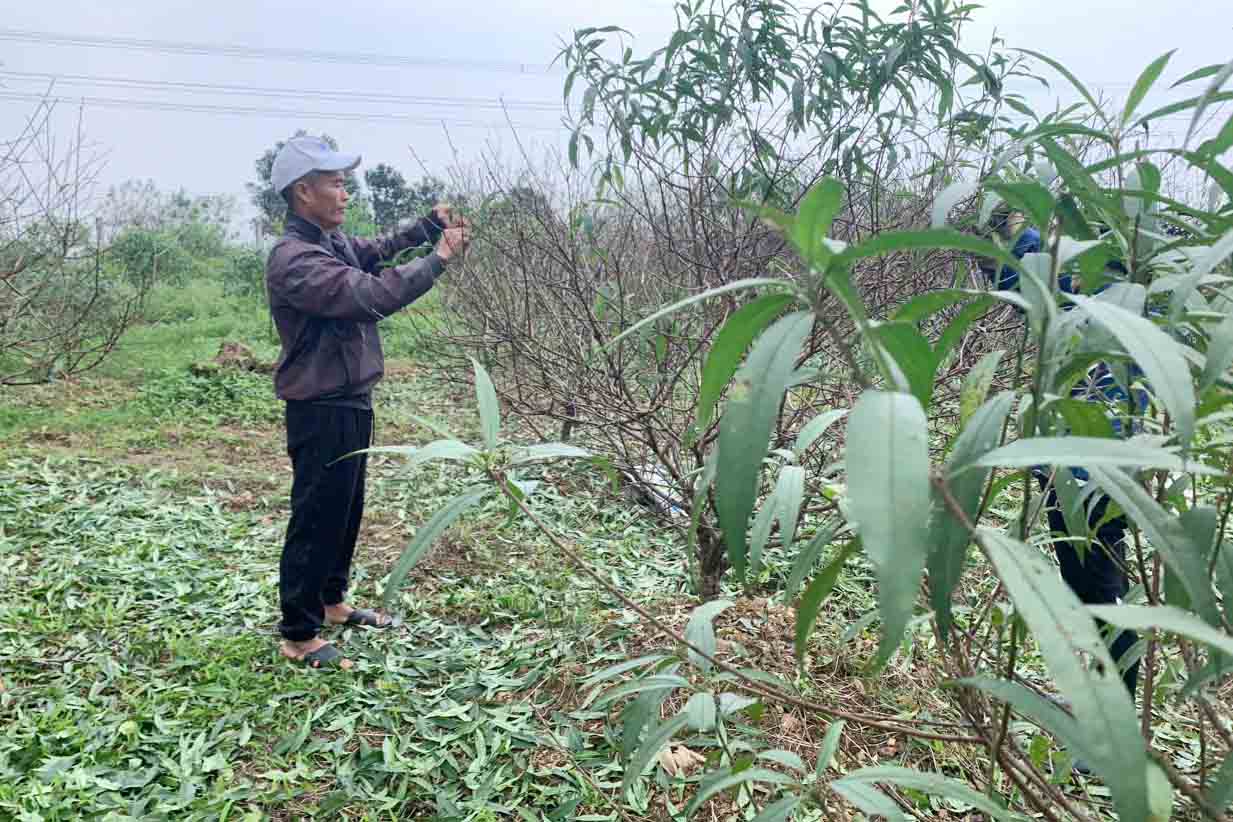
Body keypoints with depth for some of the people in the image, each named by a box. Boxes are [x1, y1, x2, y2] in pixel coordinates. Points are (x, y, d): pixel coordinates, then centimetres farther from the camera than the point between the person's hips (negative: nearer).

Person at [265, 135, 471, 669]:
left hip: (350, 401, 10)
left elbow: (376, 252, 25)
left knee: (346, 511, 21)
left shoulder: (332, 242, 7)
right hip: (321, 411, -9)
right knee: (315, 520, 1)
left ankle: (331, 601, 38)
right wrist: (438, 258, -23)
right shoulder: (293, 259, -23)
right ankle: (299, 636, 14)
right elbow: (372, 295, -32)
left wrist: (428, 225, 8)